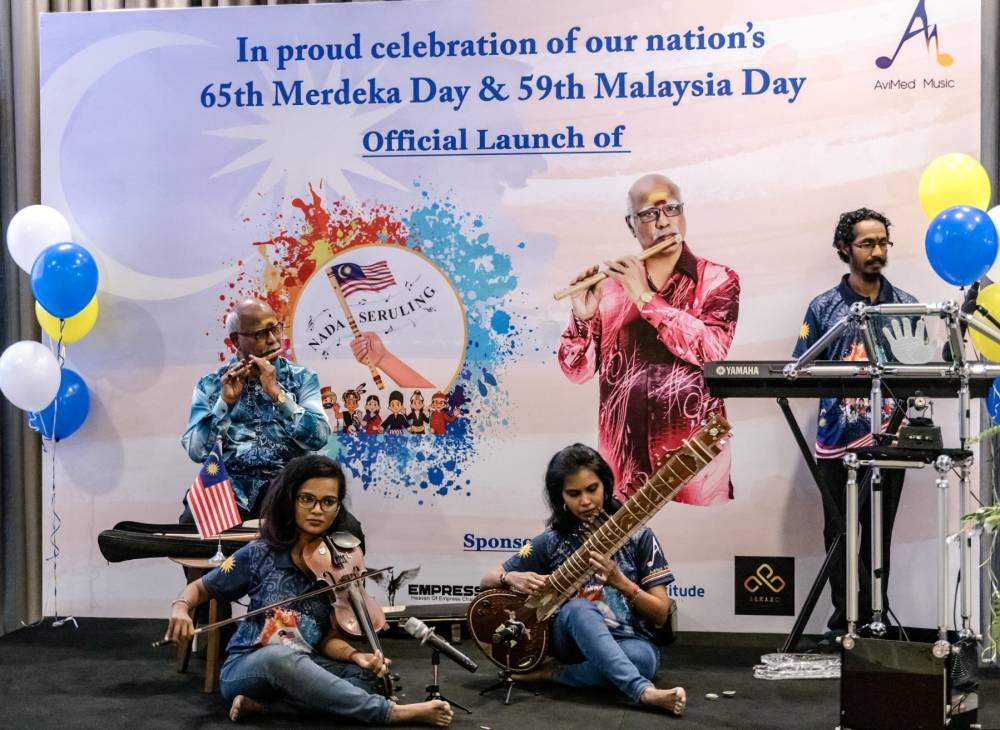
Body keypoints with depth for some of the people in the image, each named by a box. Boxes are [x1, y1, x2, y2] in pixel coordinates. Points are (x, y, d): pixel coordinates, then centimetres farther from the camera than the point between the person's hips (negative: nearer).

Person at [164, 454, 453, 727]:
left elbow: (330, 638, -3)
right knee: (281, 654, -39)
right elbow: (200, 588, 4)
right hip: (246, 670, -3)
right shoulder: (260, 555, -9)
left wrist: (355, 654, -25)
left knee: (360, 674, -27)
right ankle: (391, 712, -36)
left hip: (300, 670, 3)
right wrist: (180, 607, -19)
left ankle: (264, 703, -24)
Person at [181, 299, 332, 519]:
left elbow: (318, 438, -8)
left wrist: (276, 392, -14)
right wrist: (225, 401, -13)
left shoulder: (302, 378, 7)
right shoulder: (210, 385, 8)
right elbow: (197, 452, -3)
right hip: (230, 489, 1)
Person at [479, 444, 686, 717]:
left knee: (642, 658, -38)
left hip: (630, 642, -1)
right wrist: (511, 578, -14)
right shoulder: (552, 541, 2)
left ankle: (553, 673, -20)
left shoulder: (637, 536, -2)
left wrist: (620, 582, -20)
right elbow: (487, 581, 10)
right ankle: (643, 690, -46)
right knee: (578, 609, -35)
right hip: (575, 641, 1)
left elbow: (661, 614, -3)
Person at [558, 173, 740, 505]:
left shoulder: (718, 279, 1)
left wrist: (646, 298, -15)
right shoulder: (610, 284, 6)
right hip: (625, 453, 2)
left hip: (695, 452, -2)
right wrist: (583, 317, -13)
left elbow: (712, 350, -16)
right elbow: (578, 371, 5)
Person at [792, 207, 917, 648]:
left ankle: (871, 622, 13)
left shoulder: (907, 307, 7)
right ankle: (848, 621, 10)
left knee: (878, 532, 5)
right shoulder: (823, 308, 4)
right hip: (838, 435, 0)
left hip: (887, 434, 0)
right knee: (840, 532, 3)